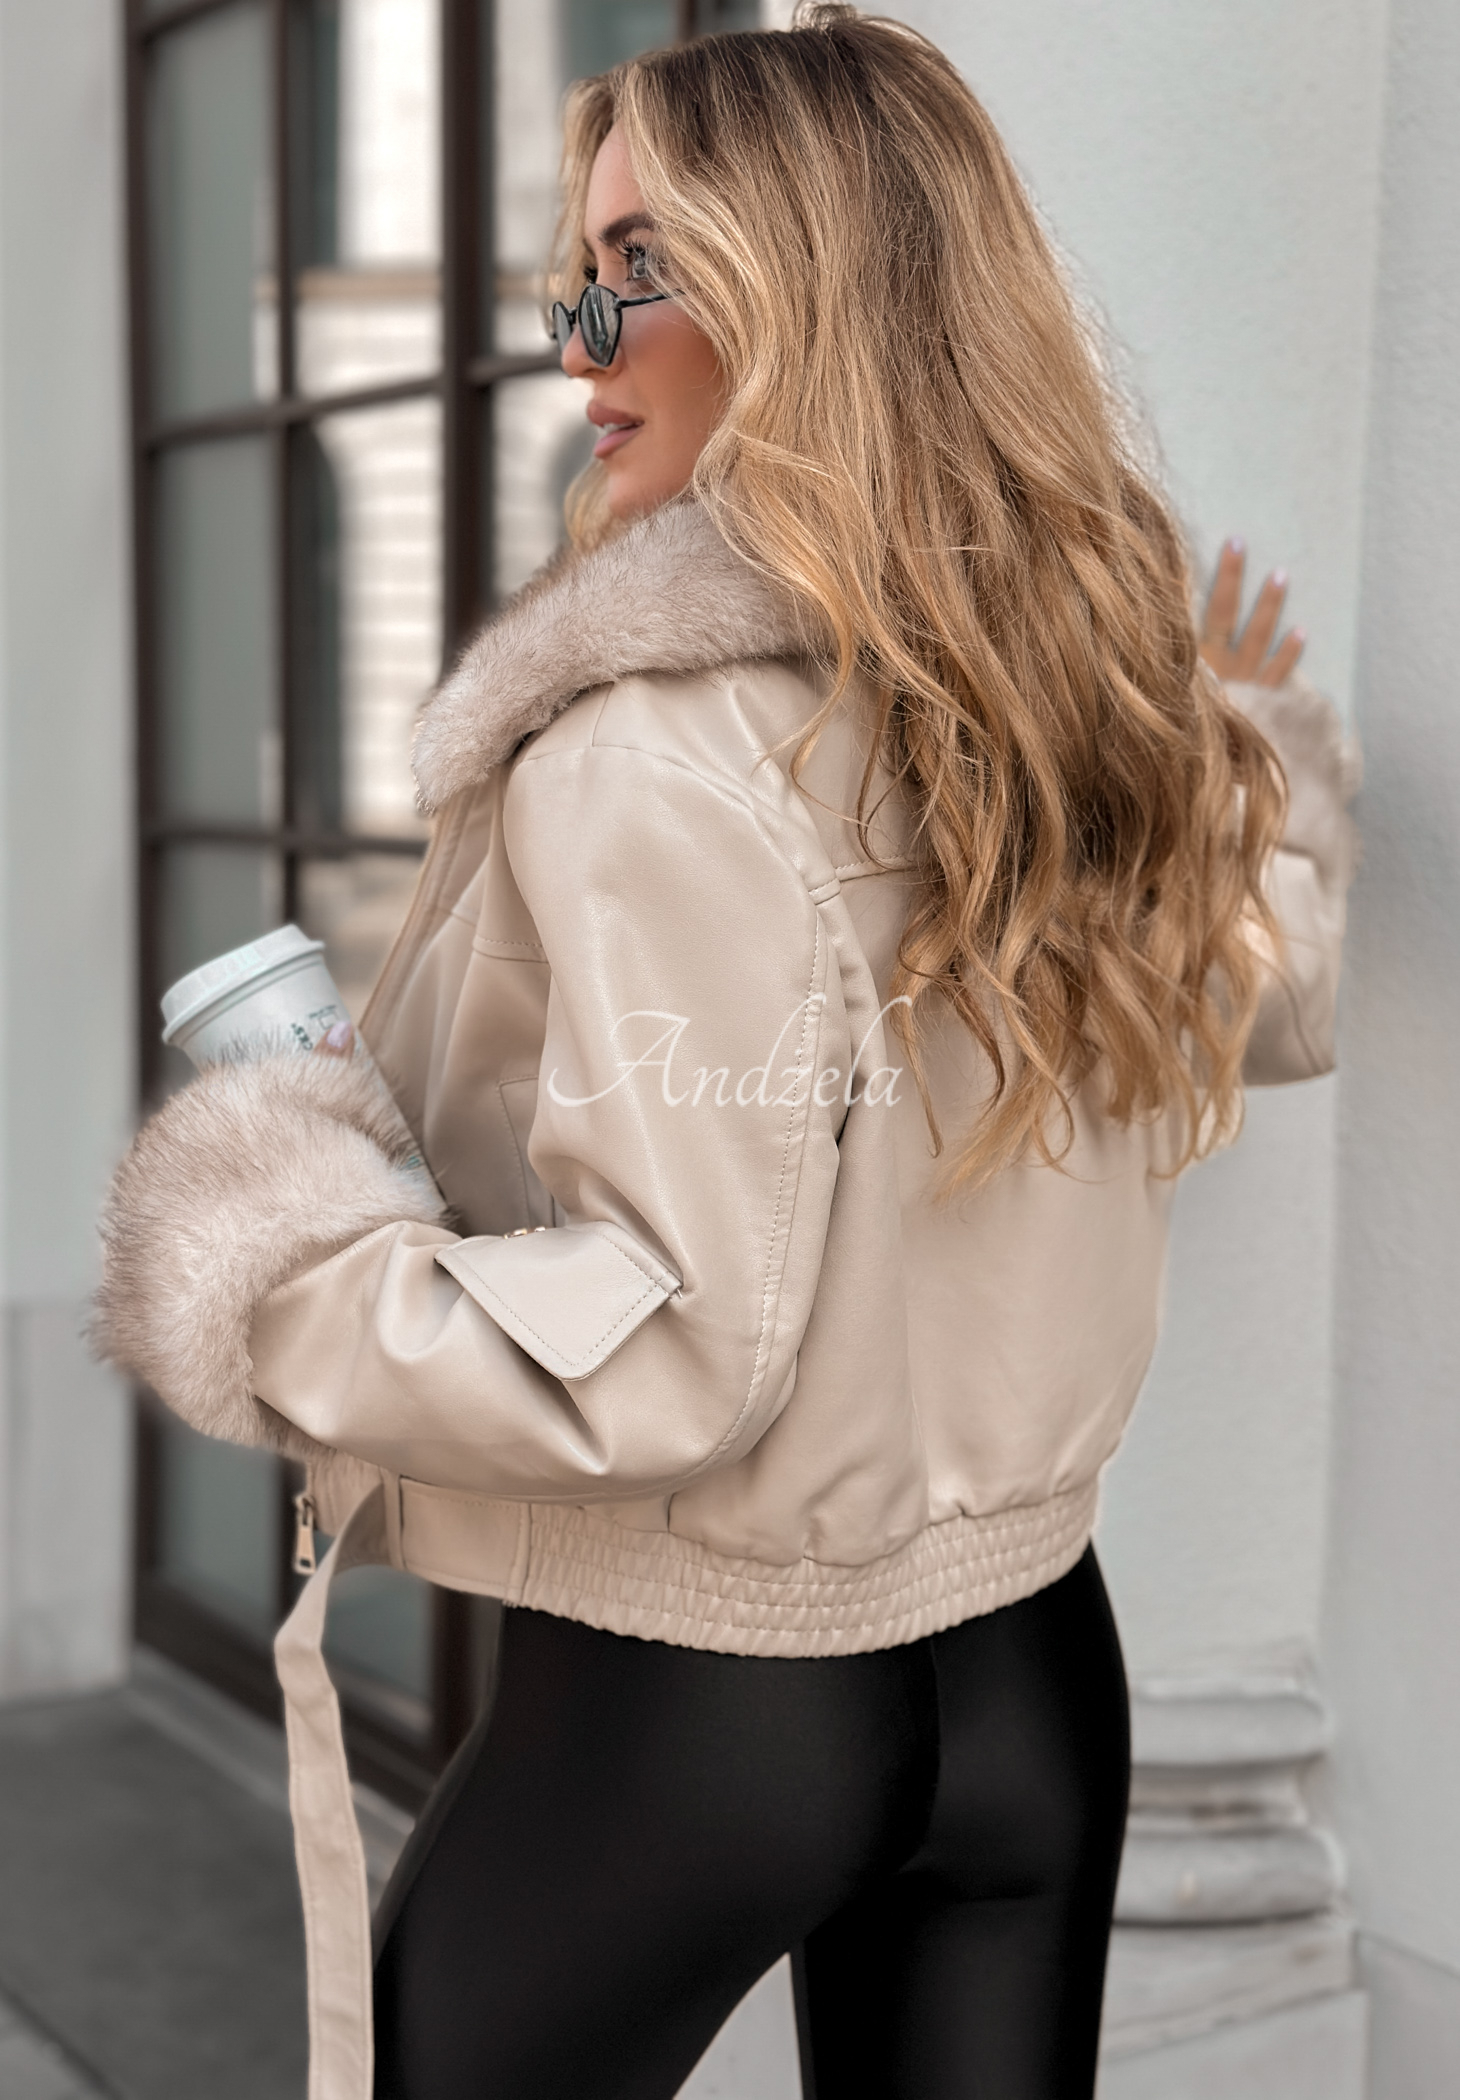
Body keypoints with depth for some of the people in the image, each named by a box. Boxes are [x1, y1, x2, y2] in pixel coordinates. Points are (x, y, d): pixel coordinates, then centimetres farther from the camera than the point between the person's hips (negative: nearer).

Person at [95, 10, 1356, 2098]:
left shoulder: (664, 762, -24)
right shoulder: (1112, 699, -1)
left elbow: (677, 1344, -25)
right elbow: (1276, 992, 18)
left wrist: (272, 1278, -13)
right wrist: (1252, 747, 36)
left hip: (690, 1702, -6)